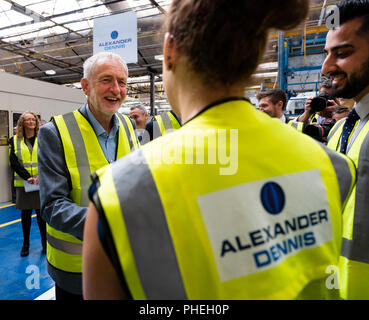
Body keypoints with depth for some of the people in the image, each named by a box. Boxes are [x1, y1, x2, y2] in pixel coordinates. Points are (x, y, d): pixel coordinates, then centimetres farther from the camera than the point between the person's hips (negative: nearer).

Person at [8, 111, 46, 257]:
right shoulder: (15, 140, 5)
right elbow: (14, 163, -2)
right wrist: (27, 177, -14)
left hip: (41, 183, -1)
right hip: (23, 183, 1)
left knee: (41, 212, 5)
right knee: (26, 214, 10)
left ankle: (45, 243, 19)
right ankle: (25, 244, 25)